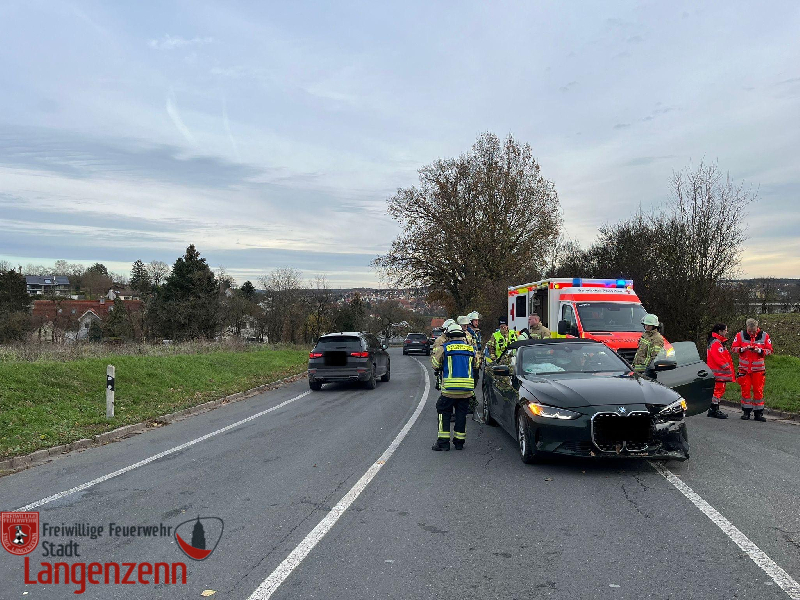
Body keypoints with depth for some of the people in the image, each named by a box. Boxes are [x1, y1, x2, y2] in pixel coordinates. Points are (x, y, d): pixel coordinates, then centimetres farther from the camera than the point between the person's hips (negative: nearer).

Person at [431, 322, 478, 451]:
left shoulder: (444, 348, -3)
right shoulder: (470, 348, 8)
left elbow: (435, 365, 2)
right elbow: (475, 364, 23)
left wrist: (435, 352, 21)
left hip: (449, 388, -3)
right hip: (467, 388, 3)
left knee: (444, 412, 7)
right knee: (461, 414, 12)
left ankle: (443, 441, 2)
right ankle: (459, 442, 16)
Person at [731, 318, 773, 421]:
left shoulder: (764, 336, -1)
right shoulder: (740, 335, -2)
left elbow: (769, 350, 1)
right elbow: (733, 348, 0)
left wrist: (759, 350, -16)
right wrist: (743, 349, -17)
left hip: (758, 368, 0)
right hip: (744, 368, 0)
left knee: (758, 390, 2)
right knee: (745, 389, 3)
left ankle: (758, 413, 10)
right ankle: (746, 412, 12)